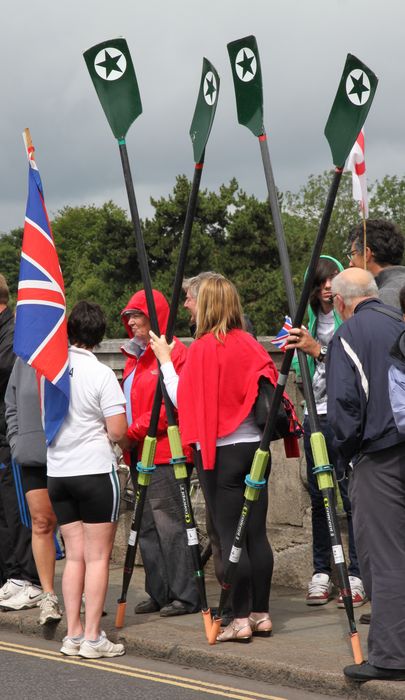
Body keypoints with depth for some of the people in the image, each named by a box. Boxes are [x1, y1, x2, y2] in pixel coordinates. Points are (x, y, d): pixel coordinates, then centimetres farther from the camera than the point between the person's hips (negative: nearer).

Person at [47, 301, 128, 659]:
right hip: (95, 471, -5)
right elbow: (118, 430, -14)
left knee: (75, 555, 11)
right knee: (98, 557, 1)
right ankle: (93, 638, 0)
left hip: (58, 472, 5)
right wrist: (99, 429, 7)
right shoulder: (101, 374, -12)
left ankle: (73, 634, 10)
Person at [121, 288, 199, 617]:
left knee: (170, 524, -8)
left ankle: (185, 595, -2)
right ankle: (159, 593, 16)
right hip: (140, 454, 9)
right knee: (147, 527, 10)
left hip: (165, 454, -9)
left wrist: (134, 431, -18)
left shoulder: (174, 354, -9)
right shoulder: (135, 356, 18)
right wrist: (124, 435, 6)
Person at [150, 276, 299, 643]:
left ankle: (241, 619, -2)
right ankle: (261, 614, 13)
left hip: (220, 451, -6)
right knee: (256, 534, 9)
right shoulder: (251, 344, 6)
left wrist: (166, 360, 2)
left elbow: (182, 399, -8)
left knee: (229, 536, -2)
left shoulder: (203, 348, -10)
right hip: (256, 446, 6)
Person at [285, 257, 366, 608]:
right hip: (315, 415, 6)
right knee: (319, 497, 7)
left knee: (351, 496, -7)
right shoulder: (308, 320, 13)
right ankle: (321, 574, 13)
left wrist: (318, 350, -31)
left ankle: (356, 577, -4)